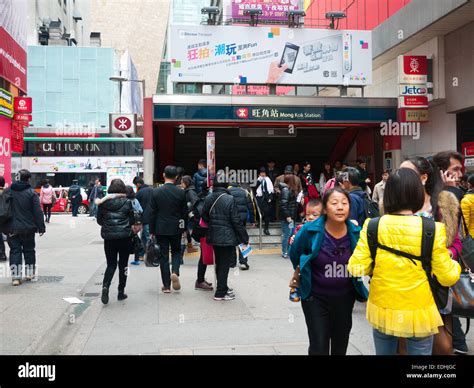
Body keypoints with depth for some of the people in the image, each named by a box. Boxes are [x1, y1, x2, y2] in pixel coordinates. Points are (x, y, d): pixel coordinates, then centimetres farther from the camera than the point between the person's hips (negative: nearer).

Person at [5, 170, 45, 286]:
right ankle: (30, 274, 21)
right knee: (29, 250, 13)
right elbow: (38, 212, -10)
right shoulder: (31, 193, -8)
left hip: (11, 228, 2)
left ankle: (16, 277, 0)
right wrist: (41, 227, -4)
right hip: (27, 228, -2)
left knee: (15, 251, 5)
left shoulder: (7, 192, 3)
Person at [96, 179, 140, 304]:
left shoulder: (103, 202, -2)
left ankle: (105, 286, -12)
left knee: (111, 264, 12)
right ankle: (121, 292, 16)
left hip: (109, 237, 2)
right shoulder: (127, 202, -8)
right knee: (123, 264, 11)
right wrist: (137, 217, 17)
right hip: (124, 237, -2)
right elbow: (132, 221, -4)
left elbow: (99, 220, 6)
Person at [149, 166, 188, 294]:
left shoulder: (156, 192, -7)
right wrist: (183, 228, 11)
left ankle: (166, 285, 9)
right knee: (176, 251, 19)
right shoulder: (181, 192, -6)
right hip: (176, 229, 0)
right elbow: (184, 212, -1)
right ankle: (175, 272, -7)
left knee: (164, 256, 7)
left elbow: (152, 213, -4)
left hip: (161, 229, 0)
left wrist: (152, 230, 3)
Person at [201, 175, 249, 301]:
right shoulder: (229, 199, -18)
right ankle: (220, 293, 8)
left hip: (214, 237, 6)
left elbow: (204, 217, 9)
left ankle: (222, 287, 32)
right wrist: (244, 237, -8)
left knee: (219, 263, 18)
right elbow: (236, 221, -16)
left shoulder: (208, 198, 0)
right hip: (227, 237, -6)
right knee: (225, 264, 2)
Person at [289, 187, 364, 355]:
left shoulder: (356, 233, -13)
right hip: (315, 298, -3)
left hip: (345, 298, 3)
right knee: (319, 348, -3)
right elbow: (294, 255, 0)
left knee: (341, 347, 20)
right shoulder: (309, 231, -20)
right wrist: (302, 276, 9)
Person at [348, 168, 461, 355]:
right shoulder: (433, 229, -17)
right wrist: (456, 266, 13)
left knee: (384, 352, 22)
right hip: (419, 313, -2)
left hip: (381, 311, 2)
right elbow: (447, 277, -9)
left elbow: (356, 268, -10)